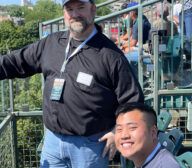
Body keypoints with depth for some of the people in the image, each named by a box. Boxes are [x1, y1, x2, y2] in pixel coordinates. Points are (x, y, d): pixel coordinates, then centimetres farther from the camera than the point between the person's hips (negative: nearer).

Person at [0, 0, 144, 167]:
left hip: (91, 144, -5)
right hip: (52, 140, 5)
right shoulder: (51, 43, 6)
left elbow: (132, 99, -8)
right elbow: (17, 61, 13)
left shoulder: (110, 54, -11)